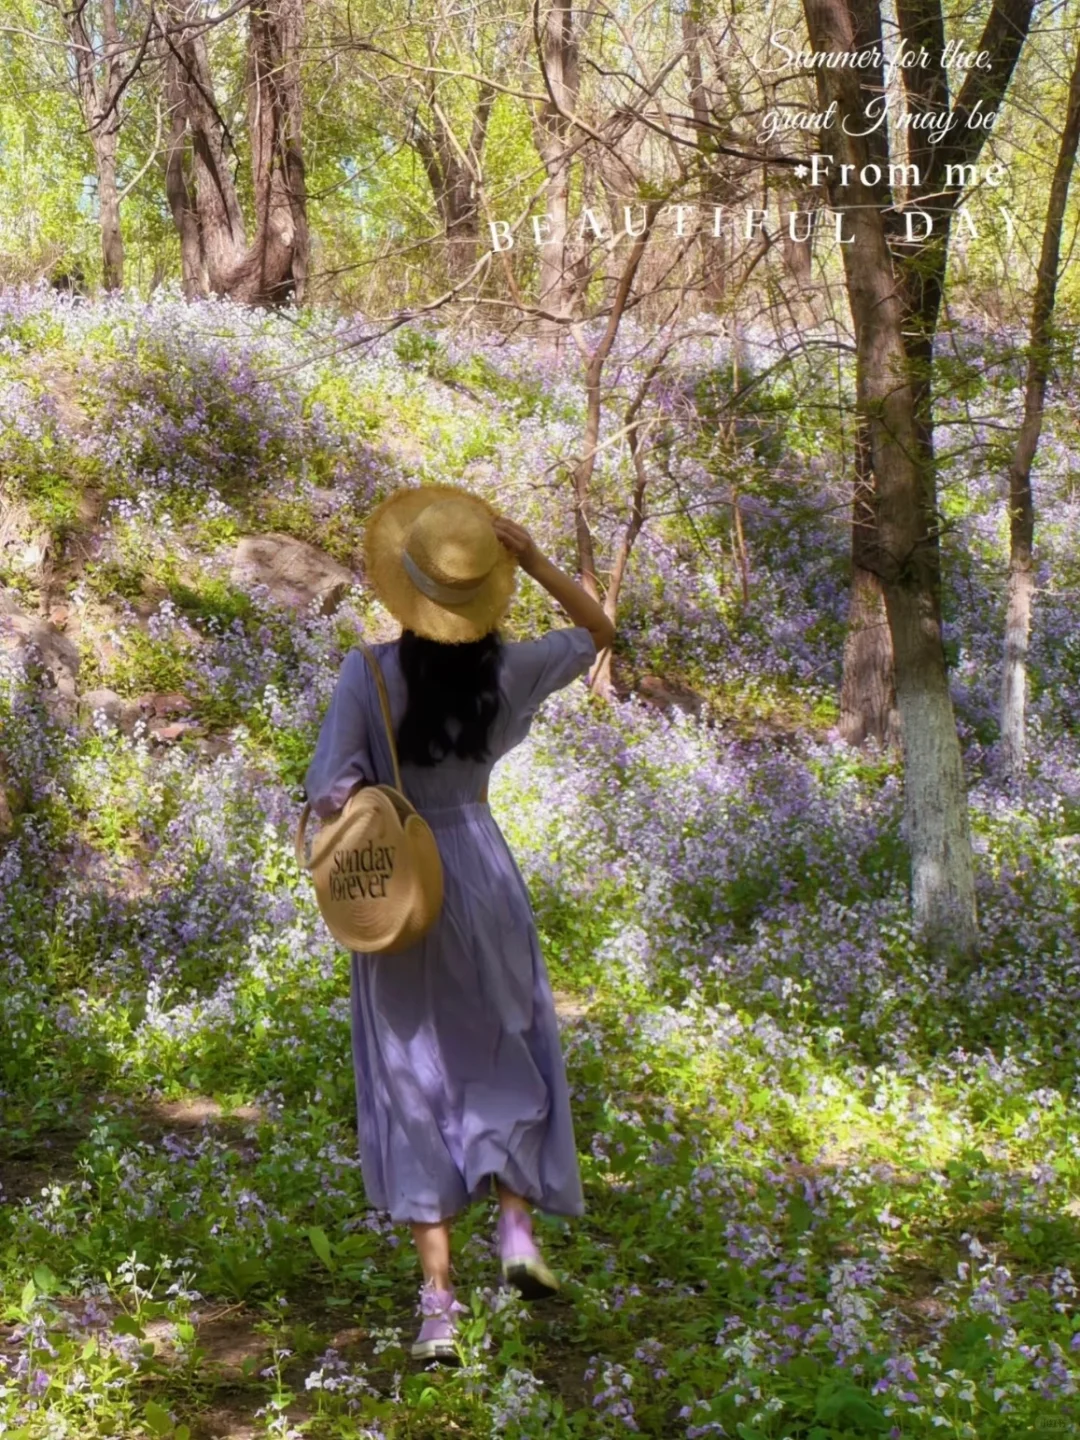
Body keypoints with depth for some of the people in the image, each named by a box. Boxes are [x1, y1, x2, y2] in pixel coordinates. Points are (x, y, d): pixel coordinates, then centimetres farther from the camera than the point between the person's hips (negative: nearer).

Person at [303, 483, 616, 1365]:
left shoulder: (370, 673, -13)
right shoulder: (505, 670, -5)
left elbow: (331, 794, -17)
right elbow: (599, 632, 12)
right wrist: (537, 563, 1)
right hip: (481, 872, 1)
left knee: (414, 1078, 5)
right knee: (505, 1056, 22)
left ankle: (439, 1300, 4)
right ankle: (518, 1228, 10)